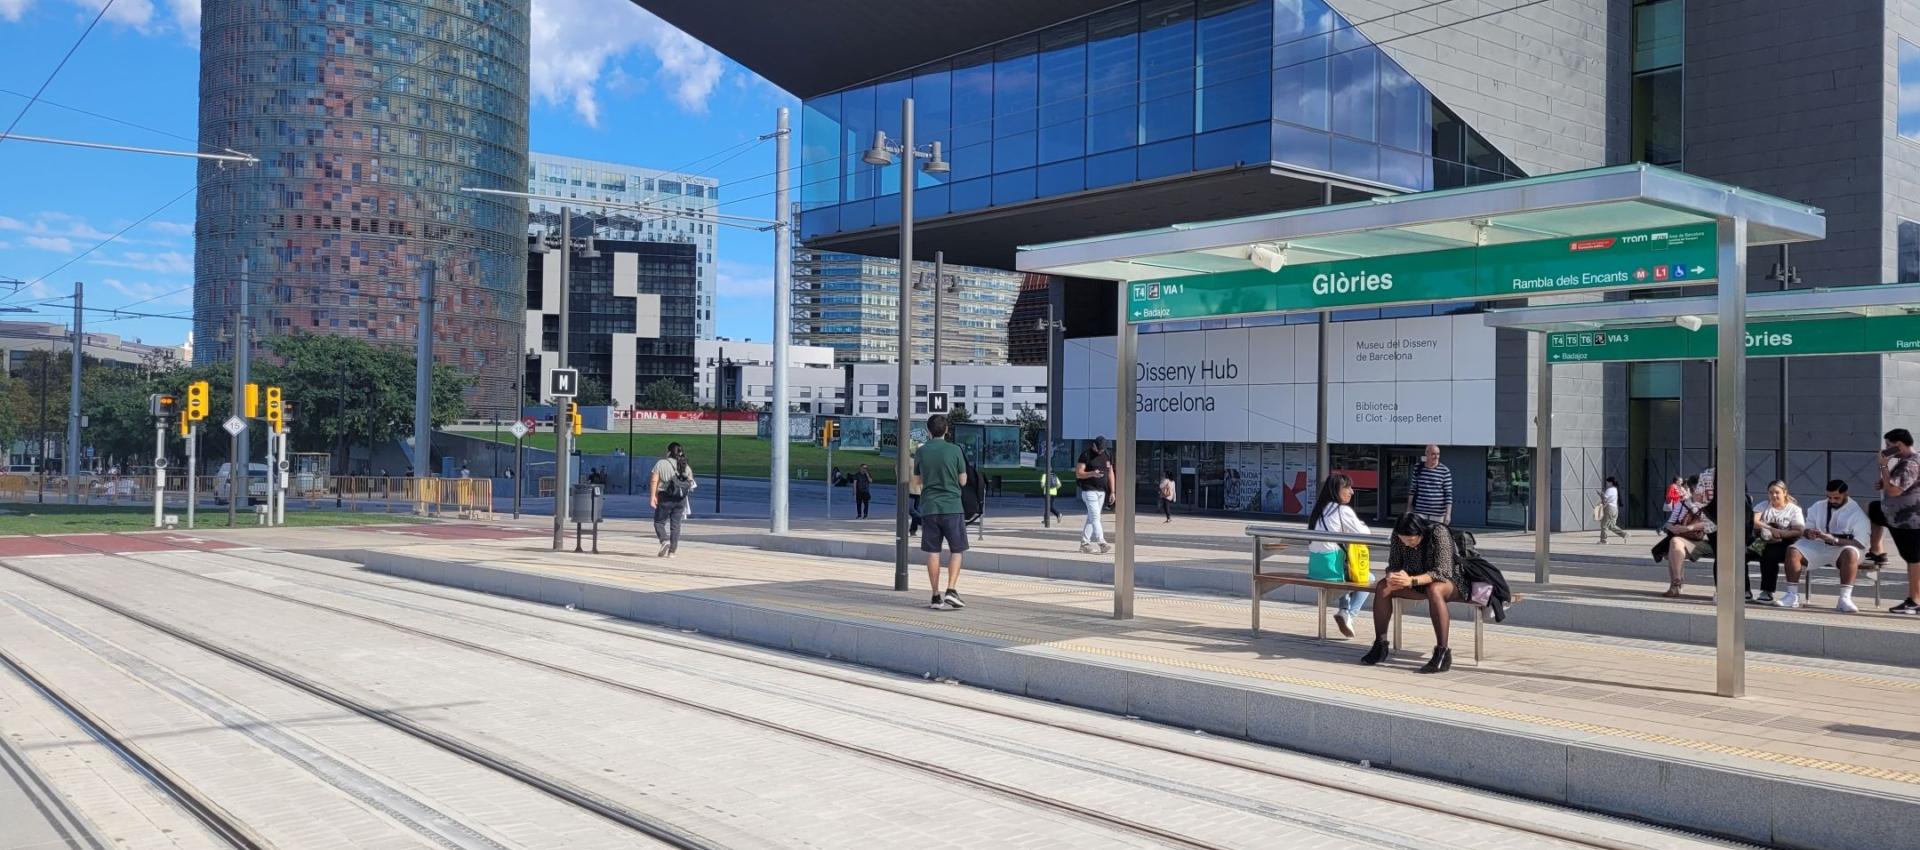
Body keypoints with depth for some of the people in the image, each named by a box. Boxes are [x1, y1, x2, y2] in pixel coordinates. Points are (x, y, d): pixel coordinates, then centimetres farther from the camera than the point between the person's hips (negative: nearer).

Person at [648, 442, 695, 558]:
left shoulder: (661, 463, -4)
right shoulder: (686, 466, 6)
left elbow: (654, 480, -12)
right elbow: (690, 483, 5)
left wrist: (652, 496, -14)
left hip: (665, 497, -4)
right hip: (680, 499, 4)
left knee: (659, 521, 9)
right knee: (675, 524, 9)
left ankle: (664, 541, -15)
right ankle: (672, 550, 8)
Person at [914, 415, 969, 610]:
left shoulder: (921, 452, 3)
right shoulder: (955, 450, -4)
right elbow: (963, 481, 2)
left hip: (929, 508, 2)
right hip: (952, 507, -2)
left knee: (933, 552, 6)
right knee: (957, 551, 7)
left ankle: (936, 597, 6)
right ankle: (951, 590, -7)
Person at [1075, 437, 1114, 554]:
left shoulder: (1107, 456, 12)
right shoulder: (1086, 455, -7)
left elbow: (1110, 474, 16)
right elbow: (1078, 474, -9)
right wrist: (1092, 473, -26)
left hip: (1102, 492, 6)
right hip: (1089, 491, -6)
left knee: (1091, 518, 9)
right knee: (1095, 518, -13)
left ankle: (1084, 543, 15)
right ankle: (1102, 544, -21)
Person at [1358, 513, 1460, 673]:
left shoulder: (1439, 533, -26)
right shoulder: (1398, 535, -10)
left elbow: (1441, 571, -33)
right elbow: (1393, 564, -6)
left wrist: (1411, 581, -47)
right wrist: (1392, 577, -31)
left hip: (1447, 580, -5)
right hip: (1416, 582, 6)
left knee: (1434, 590, -40)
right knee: (1382, 587, -17)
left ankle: (1442, 652, -38)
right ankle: (1380, 645, -10)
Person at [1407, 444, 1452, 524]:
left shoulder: (1445, 471, -5)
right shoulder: (1417, 469, 3)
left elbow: (1448, 494, -5)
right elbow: (1413, 489, 11)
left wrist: (1448, 514, -10)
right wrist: (1409, 509, 11)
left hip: (1438, 513, -2)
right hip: (1420, 511, 2)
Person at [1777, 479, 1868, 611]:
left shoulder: (1857, 512, -5)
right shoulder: (1818, 506, 10)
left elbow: (1860, 543, -13)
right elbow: (1806, 529, 13)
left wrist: (1834, 540, -26)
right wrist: (1808, 533, -13)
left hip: (1842, 548, -4)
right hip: (1818, 546, 4)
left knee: (1850, 553, -39)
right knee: (1793, 551, -22)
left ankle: (1845, 598, -40)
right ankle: (1792, 596, -22)